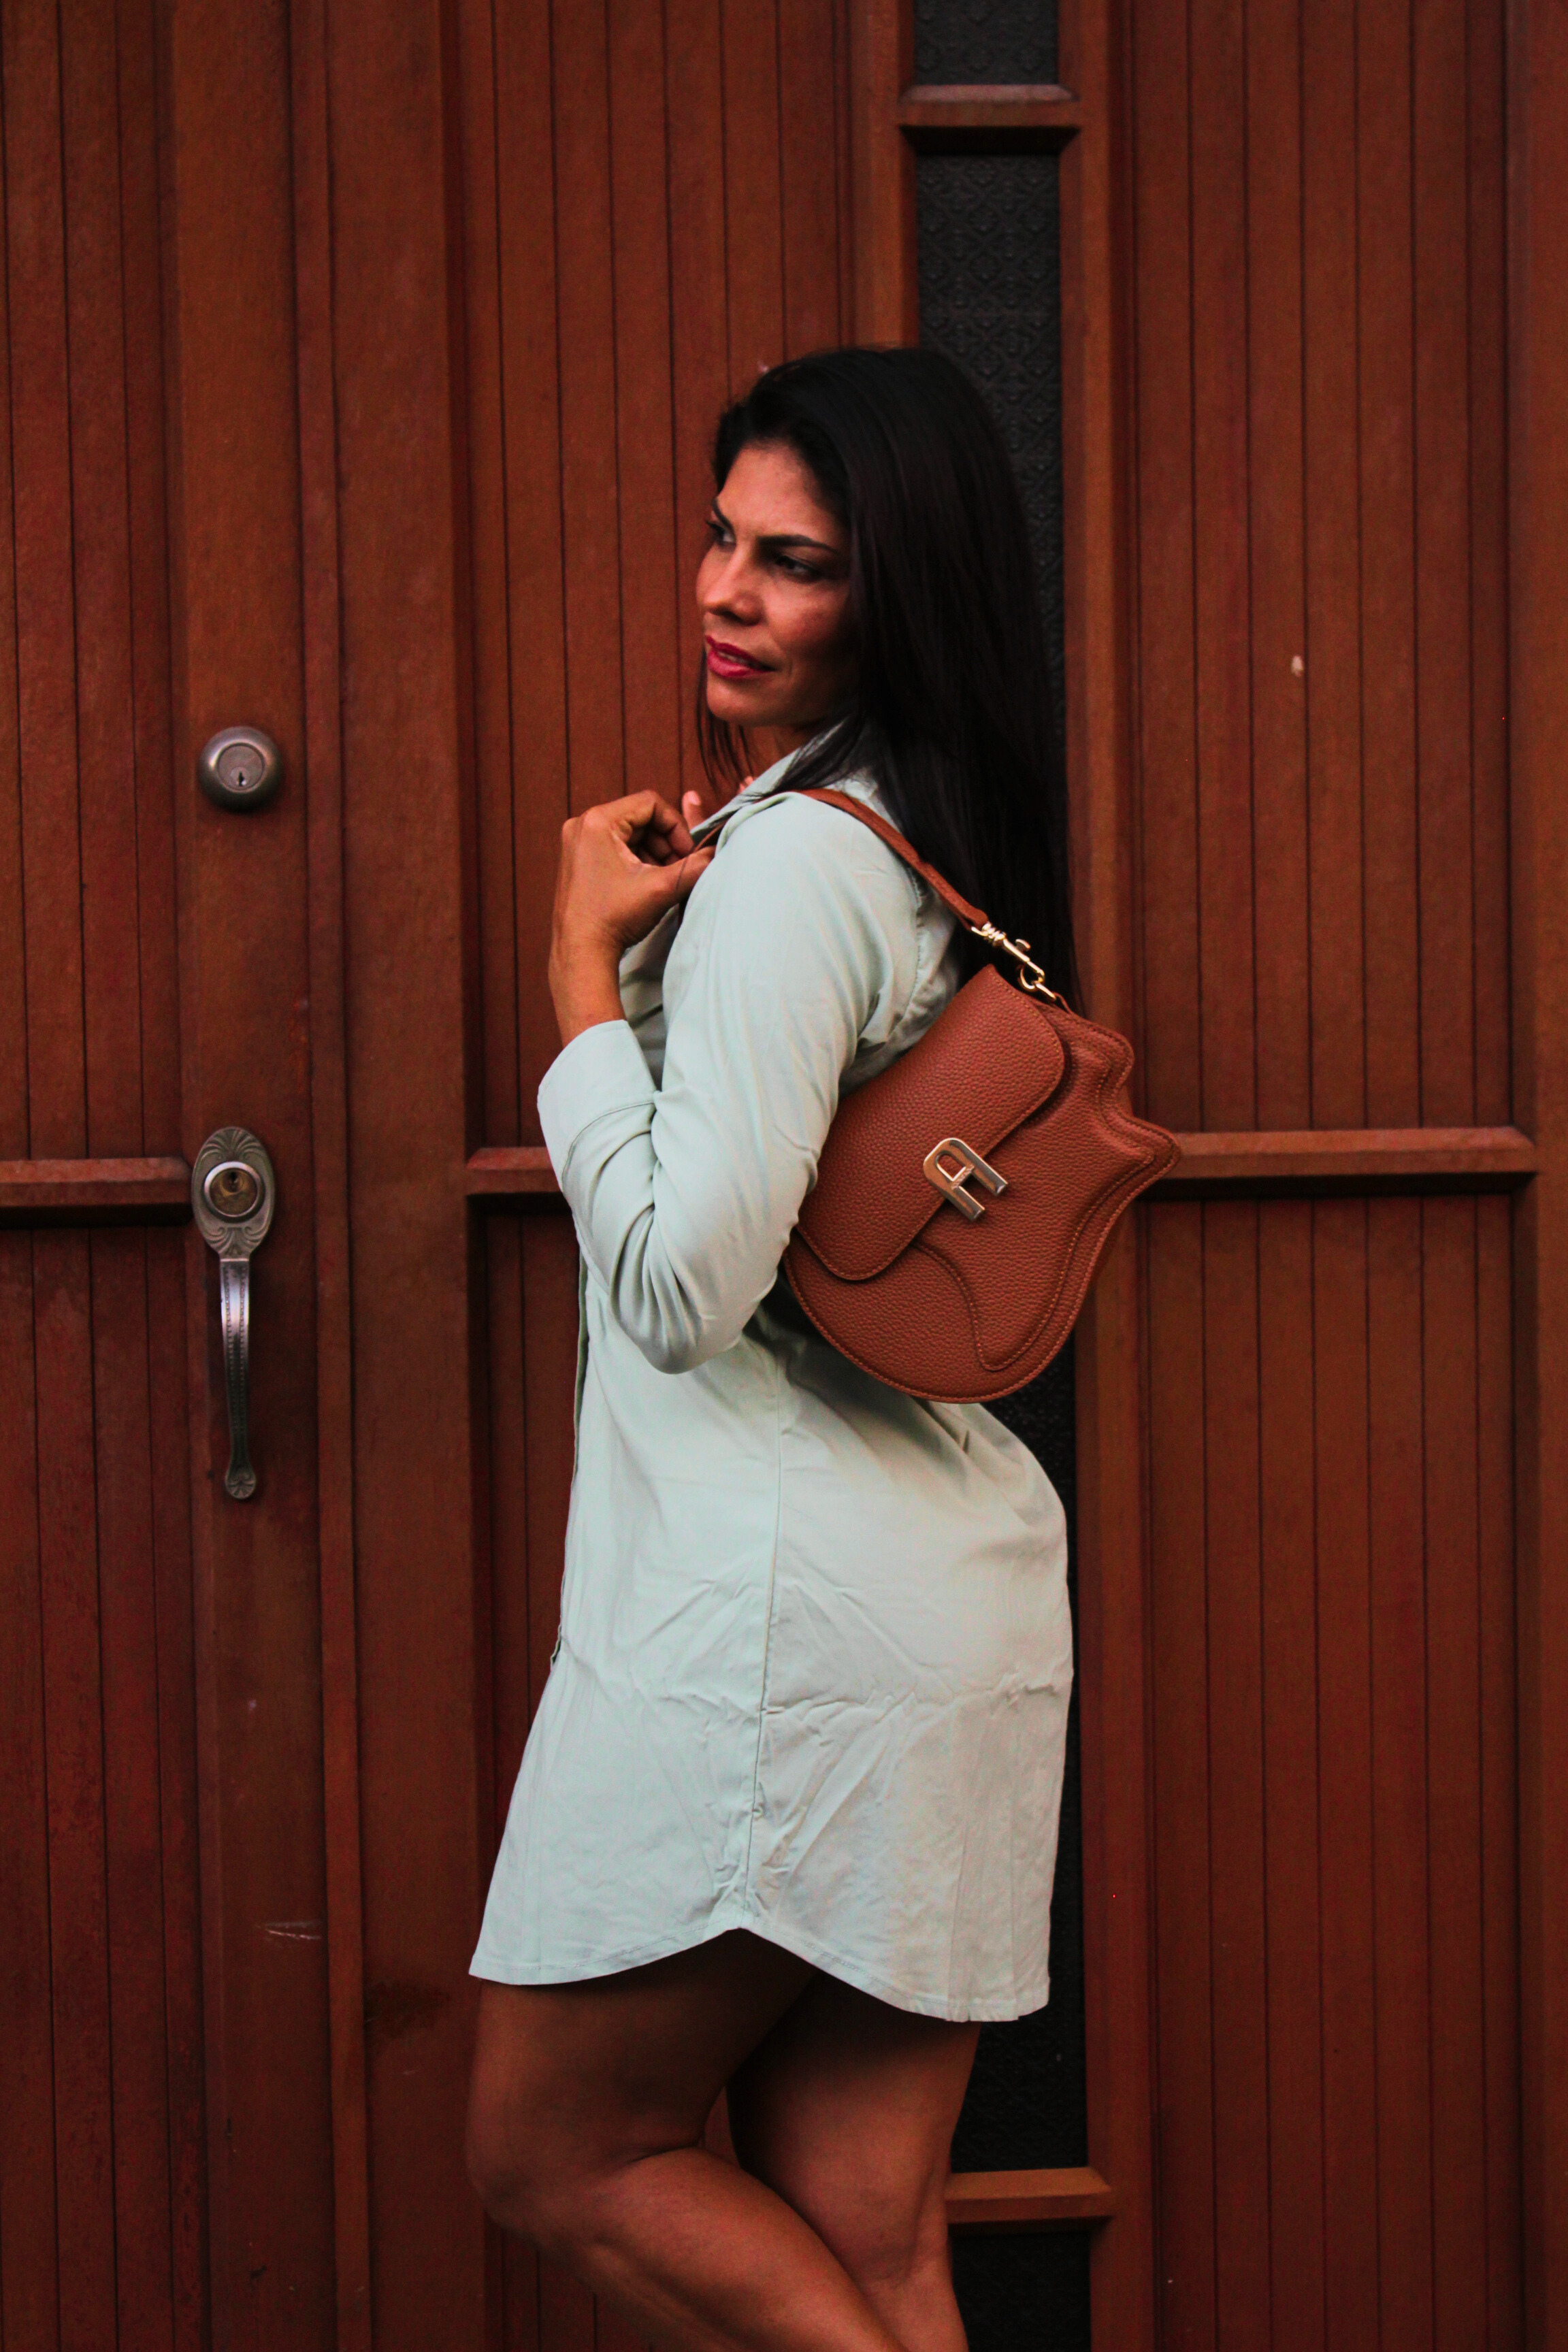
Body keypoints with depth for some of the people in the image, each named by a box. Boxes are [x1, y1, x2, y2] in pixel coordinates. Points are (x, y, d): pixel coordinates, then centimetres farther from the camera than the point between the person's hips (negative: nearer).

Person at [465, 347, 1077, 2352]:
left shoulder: (795, 857, -15)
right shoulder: (936, 844, 15)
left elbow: (682, 1287, -19)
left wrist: (587, 965, -10)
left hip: (782, 1593, -9)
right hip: (946, 1574, 9)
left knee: (552, 2150, 6)